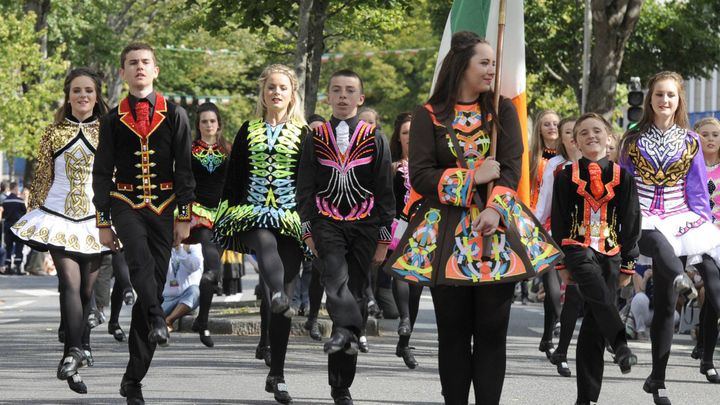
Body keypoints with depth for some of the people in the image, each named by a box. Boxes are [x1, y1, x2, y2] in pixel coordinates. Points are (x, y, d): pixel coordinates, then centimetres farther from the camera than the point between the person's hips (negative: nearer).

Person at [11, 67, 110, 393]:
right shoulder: (54, 134, 6)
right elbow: (42, 179, 10)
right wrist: (35, 215, 9)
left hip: (95, 218, 2)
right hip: (59, 216, -1)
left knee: (87, 288, 6)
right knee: (70, 282, -17)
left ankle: (74, 352, 19)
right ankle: (76, 352, -29)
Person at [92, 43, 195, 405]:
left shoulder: (175, 115, 6)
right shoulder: (113, 120, 6)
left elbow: (184, 169, 5)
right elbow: (102, 172, 7)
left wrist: (184, 216, -2)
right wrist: (103, 222, 2)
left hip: (162, 208, 0)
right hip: (125, 205, 0)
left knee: (152, 286, 0)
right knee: (140, 258, -35)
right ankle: (157, 320, -46)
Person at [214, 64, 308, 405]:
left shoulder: (304, 134, 10)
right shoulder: (248, 132, 14)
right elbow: (233, 178, 13)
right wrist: (229, 219, 4)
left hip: (291, 219, 0)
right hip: (253, 214, 0)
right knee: (265, 243, -38)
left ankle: (277, 375, 3)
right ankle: (278, 297, -67)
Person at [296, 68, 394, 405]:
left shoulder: (375, 138, 6)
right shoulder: (315, 138, 8)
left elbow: (385, 191, 6)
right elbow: (305, 188, 9)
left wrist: (383, 238, 1)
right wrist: (309, 231, -1)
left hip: (364, 226, 0)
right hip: (327, 223, 0)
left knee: (355, 292, -1)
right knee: (336, 274, -30)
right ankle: (345, 330, -52)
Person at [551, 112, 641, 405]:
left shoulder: (622, 177, 6)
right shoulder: (567, 176, 4)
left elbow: (631, 222, 8)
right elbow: (559, 221, 5)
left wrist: (629, 264, 4)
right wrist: (561, 262, 1)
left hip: (610, 253, 1)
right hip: (578, 248, -1)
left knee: (594, 321, -2)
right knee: (598, 295, -33)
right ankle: (621, 347, -42)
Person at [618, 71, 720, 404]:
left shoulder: (690, 142, 10)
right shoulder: (633, 141, 8)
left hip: (680, 220, 1)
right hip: (644, 221, -1)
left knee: (665, 303, -7)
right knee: (656, 240, -40)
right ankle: (679, 277, -68)